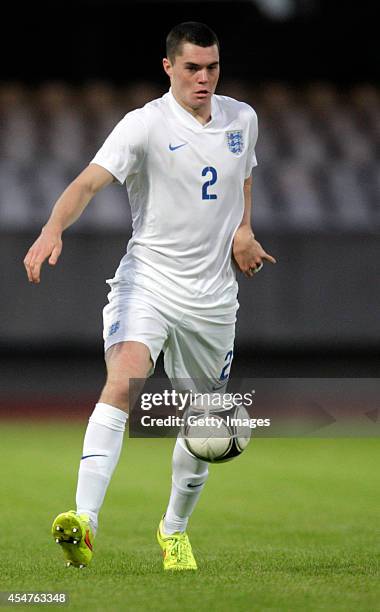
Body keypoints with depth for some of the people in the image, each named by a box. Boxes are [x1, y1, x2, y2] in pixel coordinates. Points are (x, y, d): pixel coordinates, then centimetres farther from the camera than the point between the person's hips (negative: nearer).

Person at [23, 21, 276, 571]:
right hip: (147, 280, -5)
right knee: (122, 384, -29)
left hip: (213, 296, 5)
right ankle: (85, 520, -38)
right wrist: (53, 229, -44)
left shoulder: (242, 119, 6)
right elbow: (90, 181, -25)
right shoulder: (146, 125, -12)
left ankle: (174, 529, 36)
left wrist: (244, 229, 7)